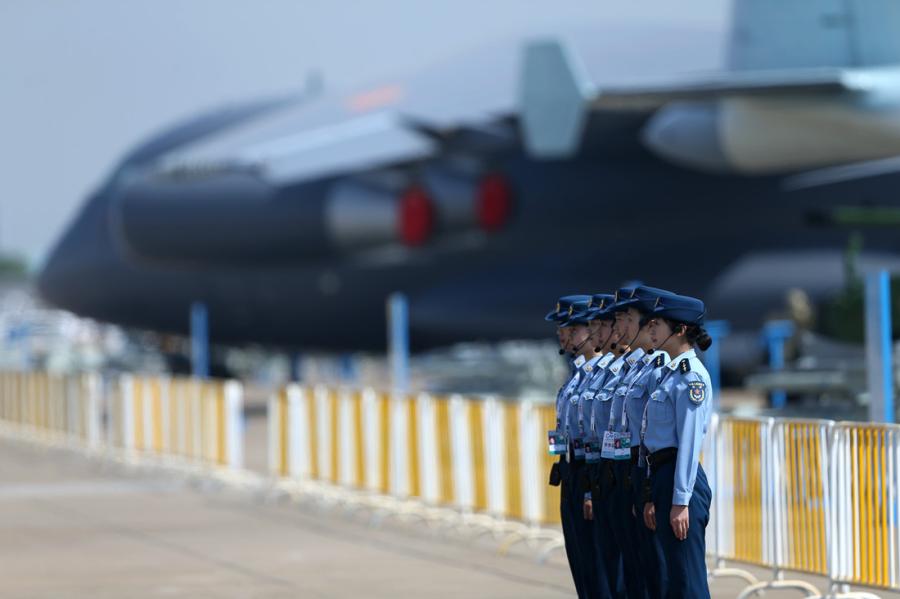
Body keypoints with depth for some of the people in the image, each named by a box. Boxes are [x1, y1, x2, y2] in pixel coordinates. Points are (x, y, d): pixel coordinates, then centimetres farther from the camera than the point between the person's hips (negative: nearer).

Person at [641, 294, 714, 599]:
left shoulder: (691, 376, -13)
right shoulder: (670, 372, 17)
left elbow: (690, 442, -18)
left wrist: (680, 501, -21)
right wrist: (653, 496, 19)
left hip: (681, 481, -10)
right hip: (663, 478, 10)